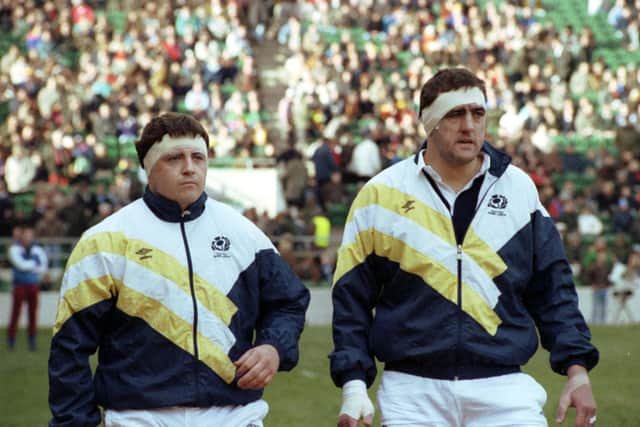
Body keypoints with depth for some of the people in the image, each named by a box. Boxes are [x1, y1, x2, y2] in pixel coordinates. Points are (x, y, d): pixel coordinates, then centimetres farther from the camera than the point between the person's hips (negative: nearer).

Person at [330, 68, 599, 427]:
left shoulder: (519, 188, 8)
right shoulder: (381, 194, 3)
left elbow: (552, 288, 11)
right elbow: (352, 298, 5)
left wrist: (576, 368, 2)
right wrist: (354, 385, -3)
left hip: (504, 390, 1)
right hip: (412, 394, -1)